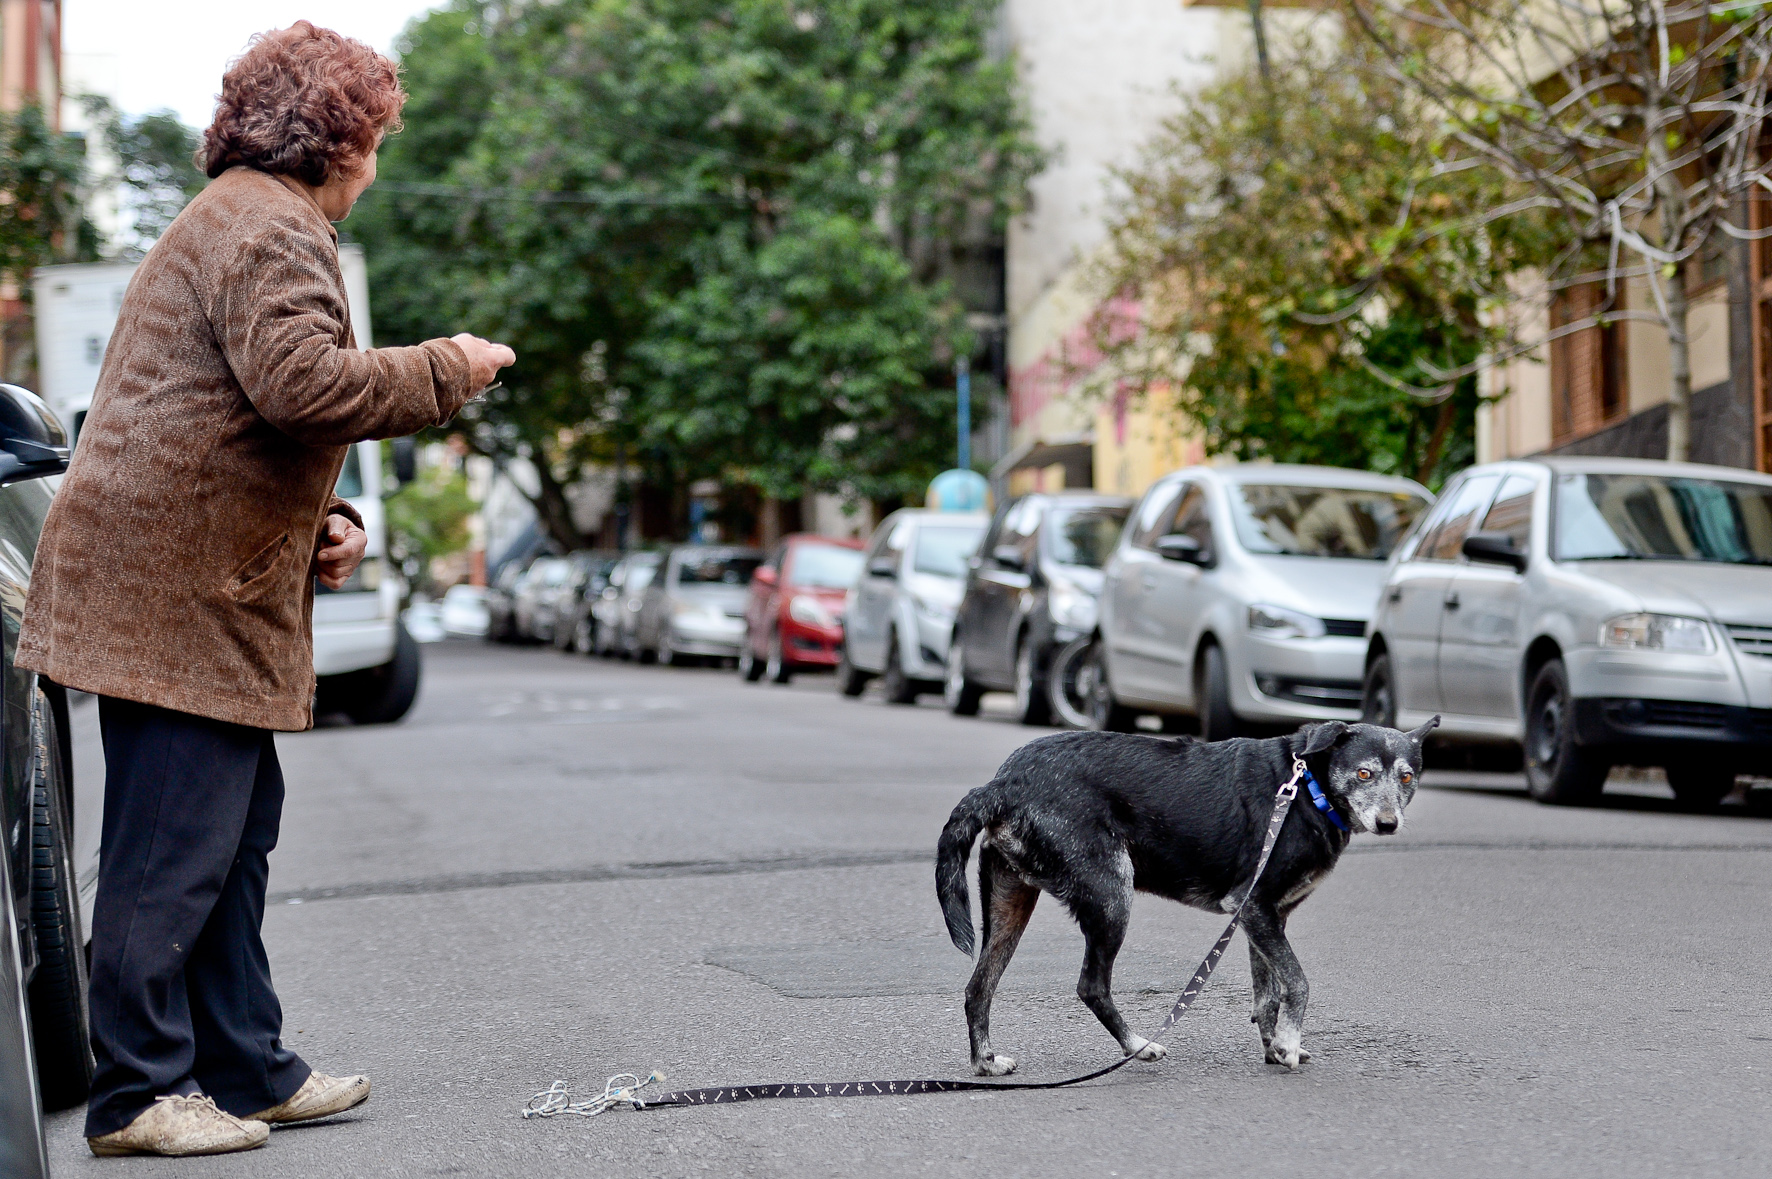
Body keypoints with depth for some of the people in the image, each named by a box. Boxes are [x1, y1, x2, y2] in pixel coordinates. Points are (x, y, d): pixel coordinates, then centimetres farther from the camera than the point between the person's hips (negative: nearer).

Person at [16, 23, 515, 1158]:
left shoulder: (235, 222, 26)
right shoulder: (269, 232, -11)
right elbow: (302, 382, -26)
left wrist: (316, 522, 17)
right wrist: (444, 370, -12)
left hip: (196, 583, 11)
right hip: (179, 588, -11)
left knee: (237, 837, 15)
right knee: (176, 850, -6)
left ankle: (248, 1069, 23)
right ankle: (139, 1090, 1)